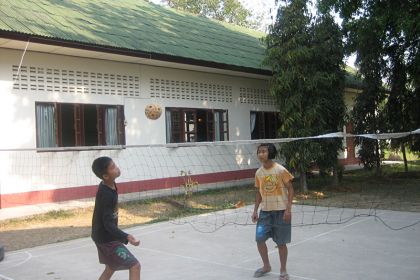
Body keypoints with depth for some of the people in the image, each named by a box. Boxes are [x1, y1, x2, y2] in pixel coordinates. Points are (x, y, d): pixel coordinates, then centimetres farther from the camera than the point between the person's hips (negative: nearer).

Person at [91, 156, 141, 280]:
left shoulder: (108, 186, 0)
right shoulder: (107, 195, -28)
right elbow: (108, 223, -30)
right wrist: (126, 237, -41)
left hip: (104, 236, 10)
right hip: (107, 238, -10)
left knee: (111, 267, 25)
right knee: (135, 266, -9)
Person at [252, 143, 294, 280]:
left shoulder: (281, 170, -12)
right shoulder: (258, 173, 3)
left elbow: (290, 189, -7)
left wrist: (288, 209, -13)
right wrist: (255, 210, 8)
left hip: (281, 211, -4)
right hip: (265, 211, 4)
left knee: (281, 243, 3)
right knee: (259, 239, -1)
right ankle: (266, 266, 22)